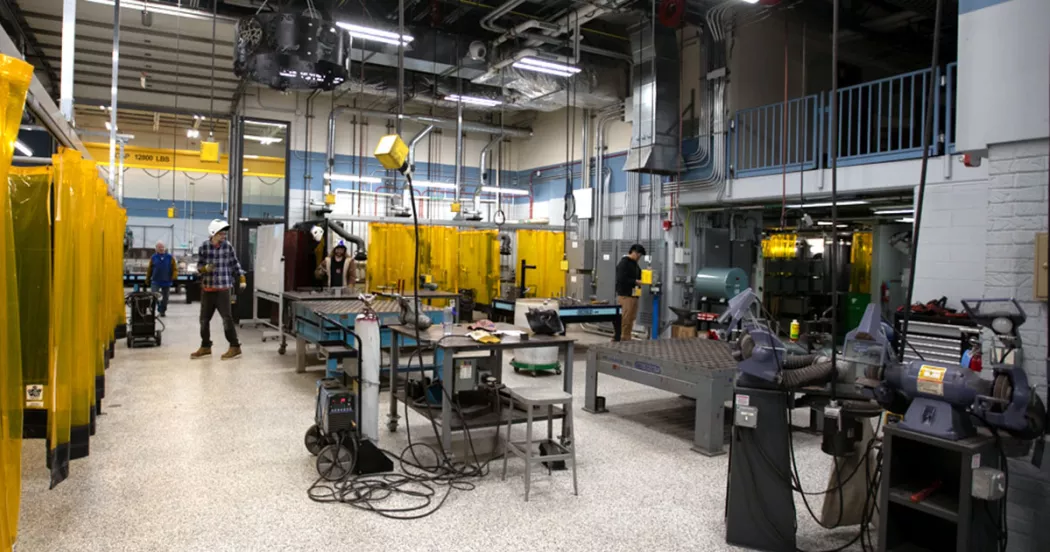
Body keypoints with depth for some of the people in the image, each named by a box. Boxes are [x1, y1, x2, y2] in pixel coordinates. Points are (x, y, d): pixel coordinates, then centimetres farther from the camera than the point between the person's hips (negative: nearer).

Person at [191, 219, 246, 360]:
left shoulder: (228, 247, -3)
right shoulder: (204, 247, -3)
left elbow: (235, 264, 5)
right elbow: (199, 266, 2)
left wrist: (242, 279, -2)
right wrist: (205, 268, -19)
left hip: (223, 289, -2)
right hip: (207, 289, 3)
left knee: (227, 318, -5)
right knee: (204, 319, 11)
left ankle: (235, 347, 2)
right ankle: (205, 347, 26)